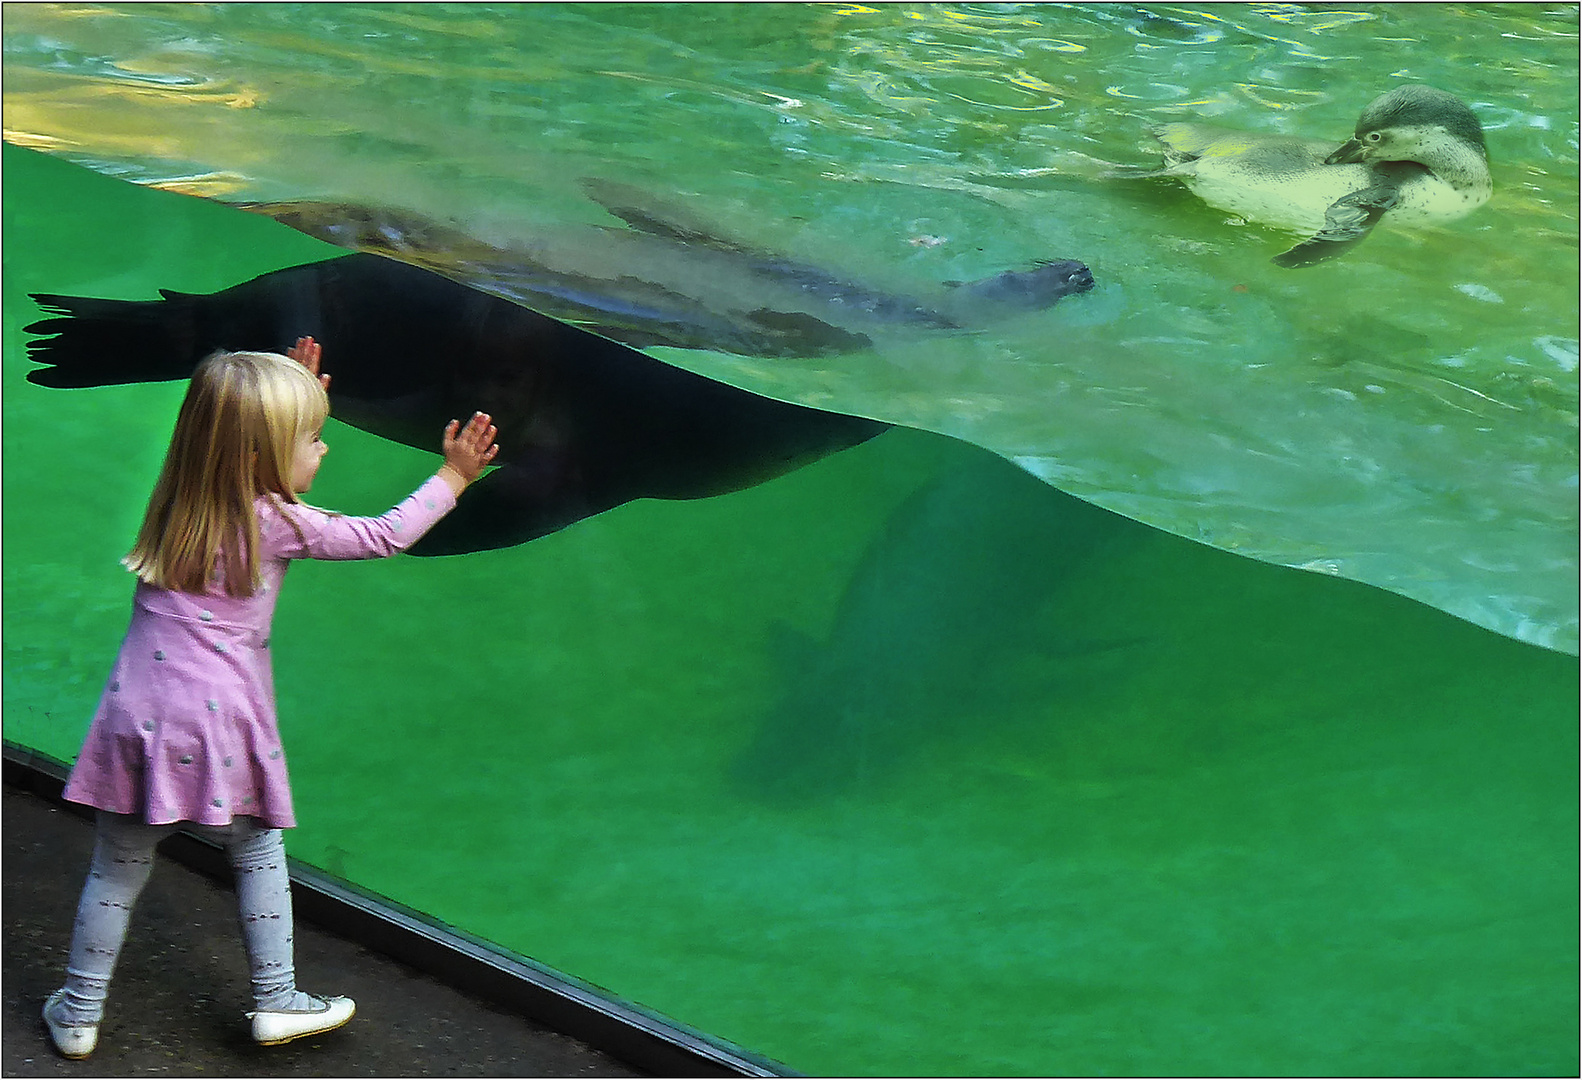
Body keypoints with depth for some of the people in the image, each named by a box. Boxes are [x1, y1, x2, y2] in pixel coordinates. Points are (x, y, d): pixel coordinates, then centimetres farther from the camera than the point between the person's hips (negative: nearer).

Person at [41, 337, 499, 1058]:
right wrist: (452, 477, 9)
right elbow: (385, 536, -1)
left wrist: (292, 397, 28)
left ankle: (78, 1014, 22)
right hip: (219, 723, -4)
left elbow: (258, 468, 29)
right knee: (259, 857, 15)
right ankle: (277, 1002, 22)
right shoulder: (279, 524, -9)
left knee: (118, 868, 14)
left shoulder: (182, 501, 7)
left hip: (138, 715, 4)